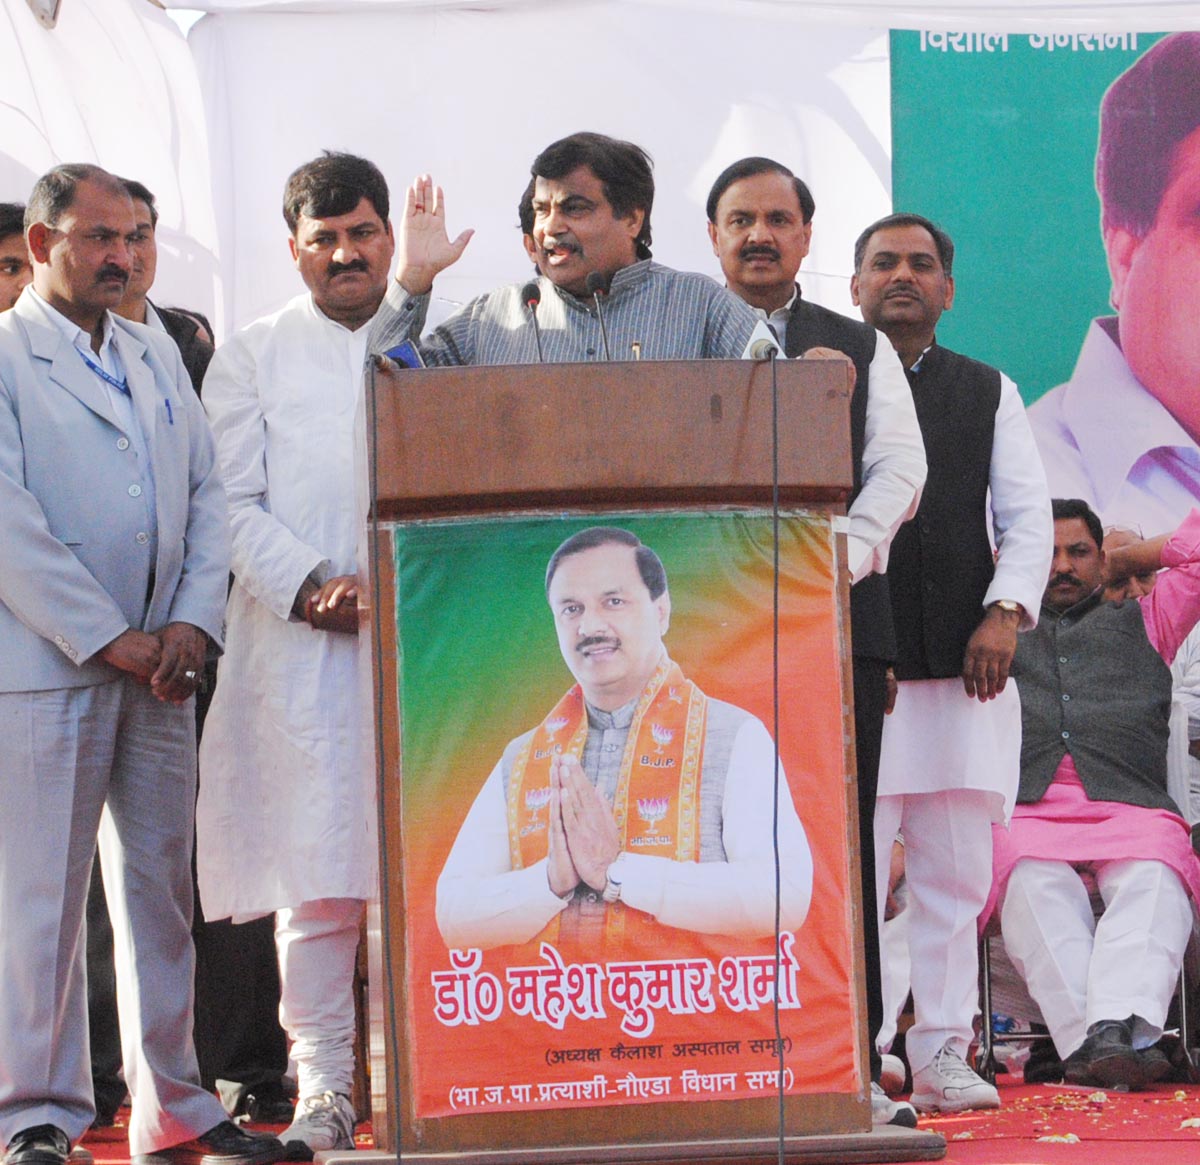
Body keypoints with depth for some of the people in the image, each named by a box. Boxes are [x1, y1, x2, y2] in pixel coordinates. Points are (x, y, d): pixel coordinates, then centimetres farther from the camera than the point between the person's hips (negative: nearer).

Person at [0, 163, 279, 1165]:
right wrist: (108, 638, -13)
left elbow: (208, 494, 15)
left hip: (158, 668, 6)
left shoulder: (159, 356, 18)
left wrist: (194, 621, 0)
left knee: (162, 887, 9)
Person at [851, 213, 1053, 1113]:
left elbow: (1030, 514, 11)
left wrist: (1006, 611, -5)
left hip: (965, 667, 3)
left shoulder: (988, 392, 17)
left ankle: (944, 1056, 11)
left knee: (956, 874, 4)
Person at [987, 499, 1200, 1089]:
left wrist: (1123, 561, 35)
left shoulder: (1142, 623, 32)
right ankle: (1083, 1039, -49)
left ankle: (1119, 1029, -55)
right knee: (1035, 882, -36)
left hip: (1130, 807, 0)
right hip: (1025, 812, 0)